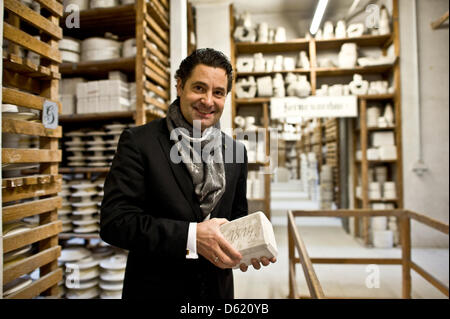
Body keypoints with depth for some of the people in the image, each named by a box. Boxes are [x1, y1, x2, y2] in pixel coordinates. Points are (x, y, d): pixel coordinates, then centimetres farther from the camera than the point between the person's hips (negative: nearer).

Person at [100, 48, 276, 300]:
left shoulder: (235, 150, 1)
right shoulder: (138, 142, -13)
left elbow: (237, 217, 9)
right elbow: (114, 221, -18)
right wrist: (191, 236, -27)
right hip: (155, 288, -3)